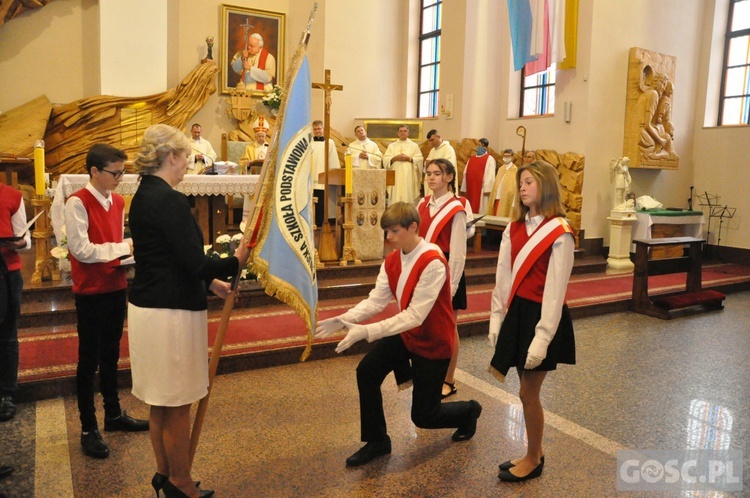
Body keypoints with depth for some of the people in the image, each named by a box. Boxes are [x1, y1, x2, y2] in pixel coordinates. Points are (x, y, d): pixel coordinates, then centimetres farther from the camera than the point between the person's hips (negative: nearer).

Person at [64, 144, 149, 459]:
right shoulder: (77, 203, -14)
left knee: (111, 354, 17)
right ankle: (88, 429, 15)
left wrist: (131, 251, -4)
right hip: (91, 292, -7)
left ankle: (113, 414, 31)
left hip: (116, 288, 7)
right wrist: (125, 247, -19)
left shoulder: (118, 201, 9)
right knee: (89, 359, 3)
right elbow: (81, 250, -20)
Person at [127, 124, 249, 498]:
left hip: (147, 305, 10)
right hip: (171, 312, -10)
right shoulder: (170, 201, -20)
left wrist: (210, 282, 16)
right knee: (177, 405, 6)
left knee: (161, 402, 20)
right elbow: (193, 261, -21)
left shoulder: (143, 195, 11)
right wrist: (235, 261, -6)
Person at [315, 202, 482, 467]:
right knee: (367, 371, -9)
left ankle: (469, 410, 35)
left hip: (433, 341, -7)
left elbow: (415, 316, -34)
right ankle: (377, 441, 11)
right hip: (406, 332, 7)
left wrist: (366, 331, -40)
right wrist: (343, 320, -25)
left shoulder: (433, 262, -29)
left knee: (423, 416, 2)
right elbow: (376, 300, -9)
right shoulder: (392, 260, -3)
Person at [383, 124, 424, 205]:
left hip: (409, 176, -1)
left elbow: (420, 159, 2)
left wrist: (409, 158, -10)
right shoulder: (392, 146, 14)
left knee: (408, 197, -5)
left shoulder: (414, 146, 11)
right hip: (395, 176, 1)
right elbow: (385, 159, 5)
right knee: (395, 198, -4)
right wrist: (395, 158, -11)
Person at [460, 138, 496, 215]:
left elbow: (490, 175, -10)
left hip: (481, 189, -6)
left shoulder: (489, 159, -1)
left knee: (481, 209, -4)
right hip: (471, 189, 6)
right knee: (470, 209, 7)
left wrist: (487, 189, -18)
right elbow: (465, 173, 16)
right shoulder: (471, 159, 17)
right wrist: (464, 188, 10)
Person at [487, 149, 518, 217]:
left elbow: (515, 186, -11)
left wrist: (513, 203, -18)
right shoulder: (500, 169, 16)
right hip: (496, 198, 6)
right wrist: (494, 197, 7)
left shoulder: (514, 170, -5)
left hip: (506, 200, -6)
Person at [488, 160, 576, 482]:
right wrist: (496, 320, 6)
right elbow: (503, 278, 7)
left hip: (541, 317, -6)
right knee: (527, 390, 16)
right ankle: (534, 453, 33)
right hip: (516, 313, 6)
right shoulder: (514, 228, 7)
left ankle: (533, 460, 24)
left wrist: (542, 337, -17)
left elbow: (555, 291, -16)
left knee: (528, 393, 3)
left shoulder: (560, 234, -13)